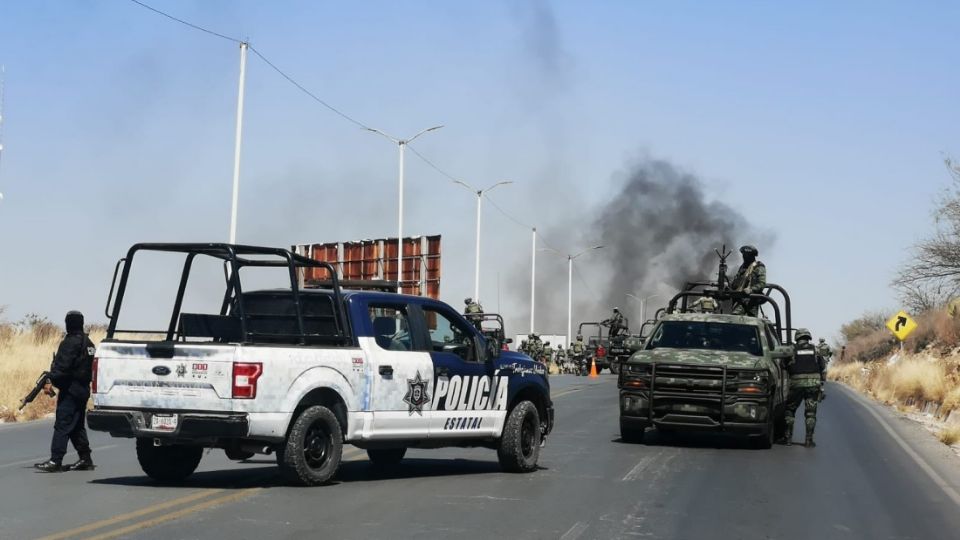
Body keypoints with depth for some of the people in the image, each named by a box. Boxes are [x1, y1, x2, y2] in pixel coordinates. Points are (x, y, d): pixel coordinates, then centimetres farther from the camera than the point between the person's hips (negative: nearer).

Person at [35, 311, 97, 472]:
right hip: (83, 389, 9)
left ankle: (55, 461, -14)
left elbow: (62, 367, -21)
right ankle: (85, 459, 17)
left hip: (71, 389, -9)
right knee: (78, 426, 16)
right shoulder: (88, 343, 15)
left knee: (62, 425, -10)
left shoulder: (70, 343, -13)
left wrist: (51, 380, -11)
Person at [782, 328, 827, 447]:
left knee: (790, 410, 12)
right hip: (813, 384, 1)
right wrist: (821, 384, 16)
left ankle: (788, 437, 8)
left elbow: (786, 368, 7)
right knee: (810, 413, 5)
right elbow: (823, 369, 9)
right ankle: (809, 440, 0)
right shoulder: (815, 350, 9)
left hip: (796, 384, -1)